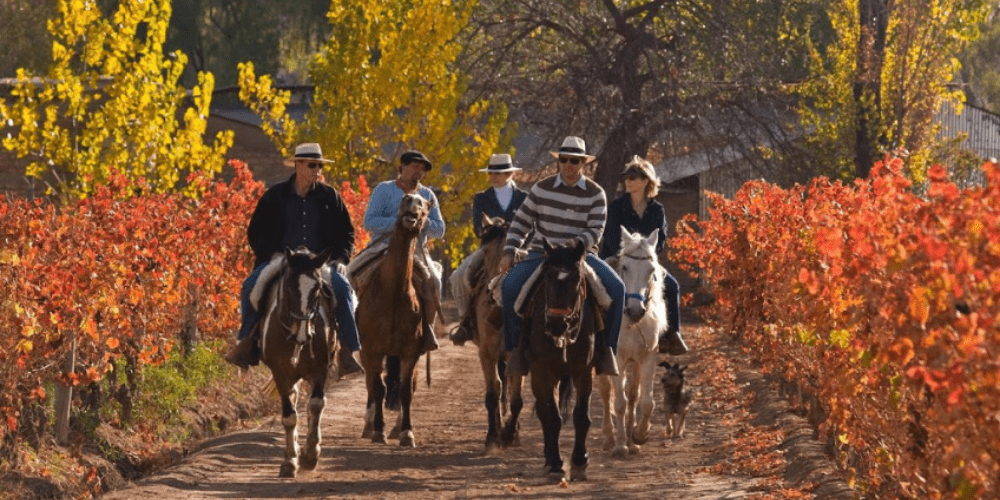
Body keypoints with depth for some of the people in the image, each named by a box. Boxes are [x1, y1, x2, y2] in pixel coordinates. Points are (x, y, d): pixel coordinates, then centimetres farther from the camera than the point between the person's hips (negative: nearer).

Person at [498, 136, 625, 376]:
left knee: (616, 288, -24)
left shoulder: (595, 194, 1)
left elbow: (596, 230, -6)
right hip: (541, 253, 0)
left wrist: (577, 242, -26)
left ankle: (604, 345, -13)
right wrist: (509, 252, -3)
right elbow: (521, 222, 7)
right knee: (510, 285, -26)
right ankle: (518, 343, -12)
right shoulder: (542, 189, 3)